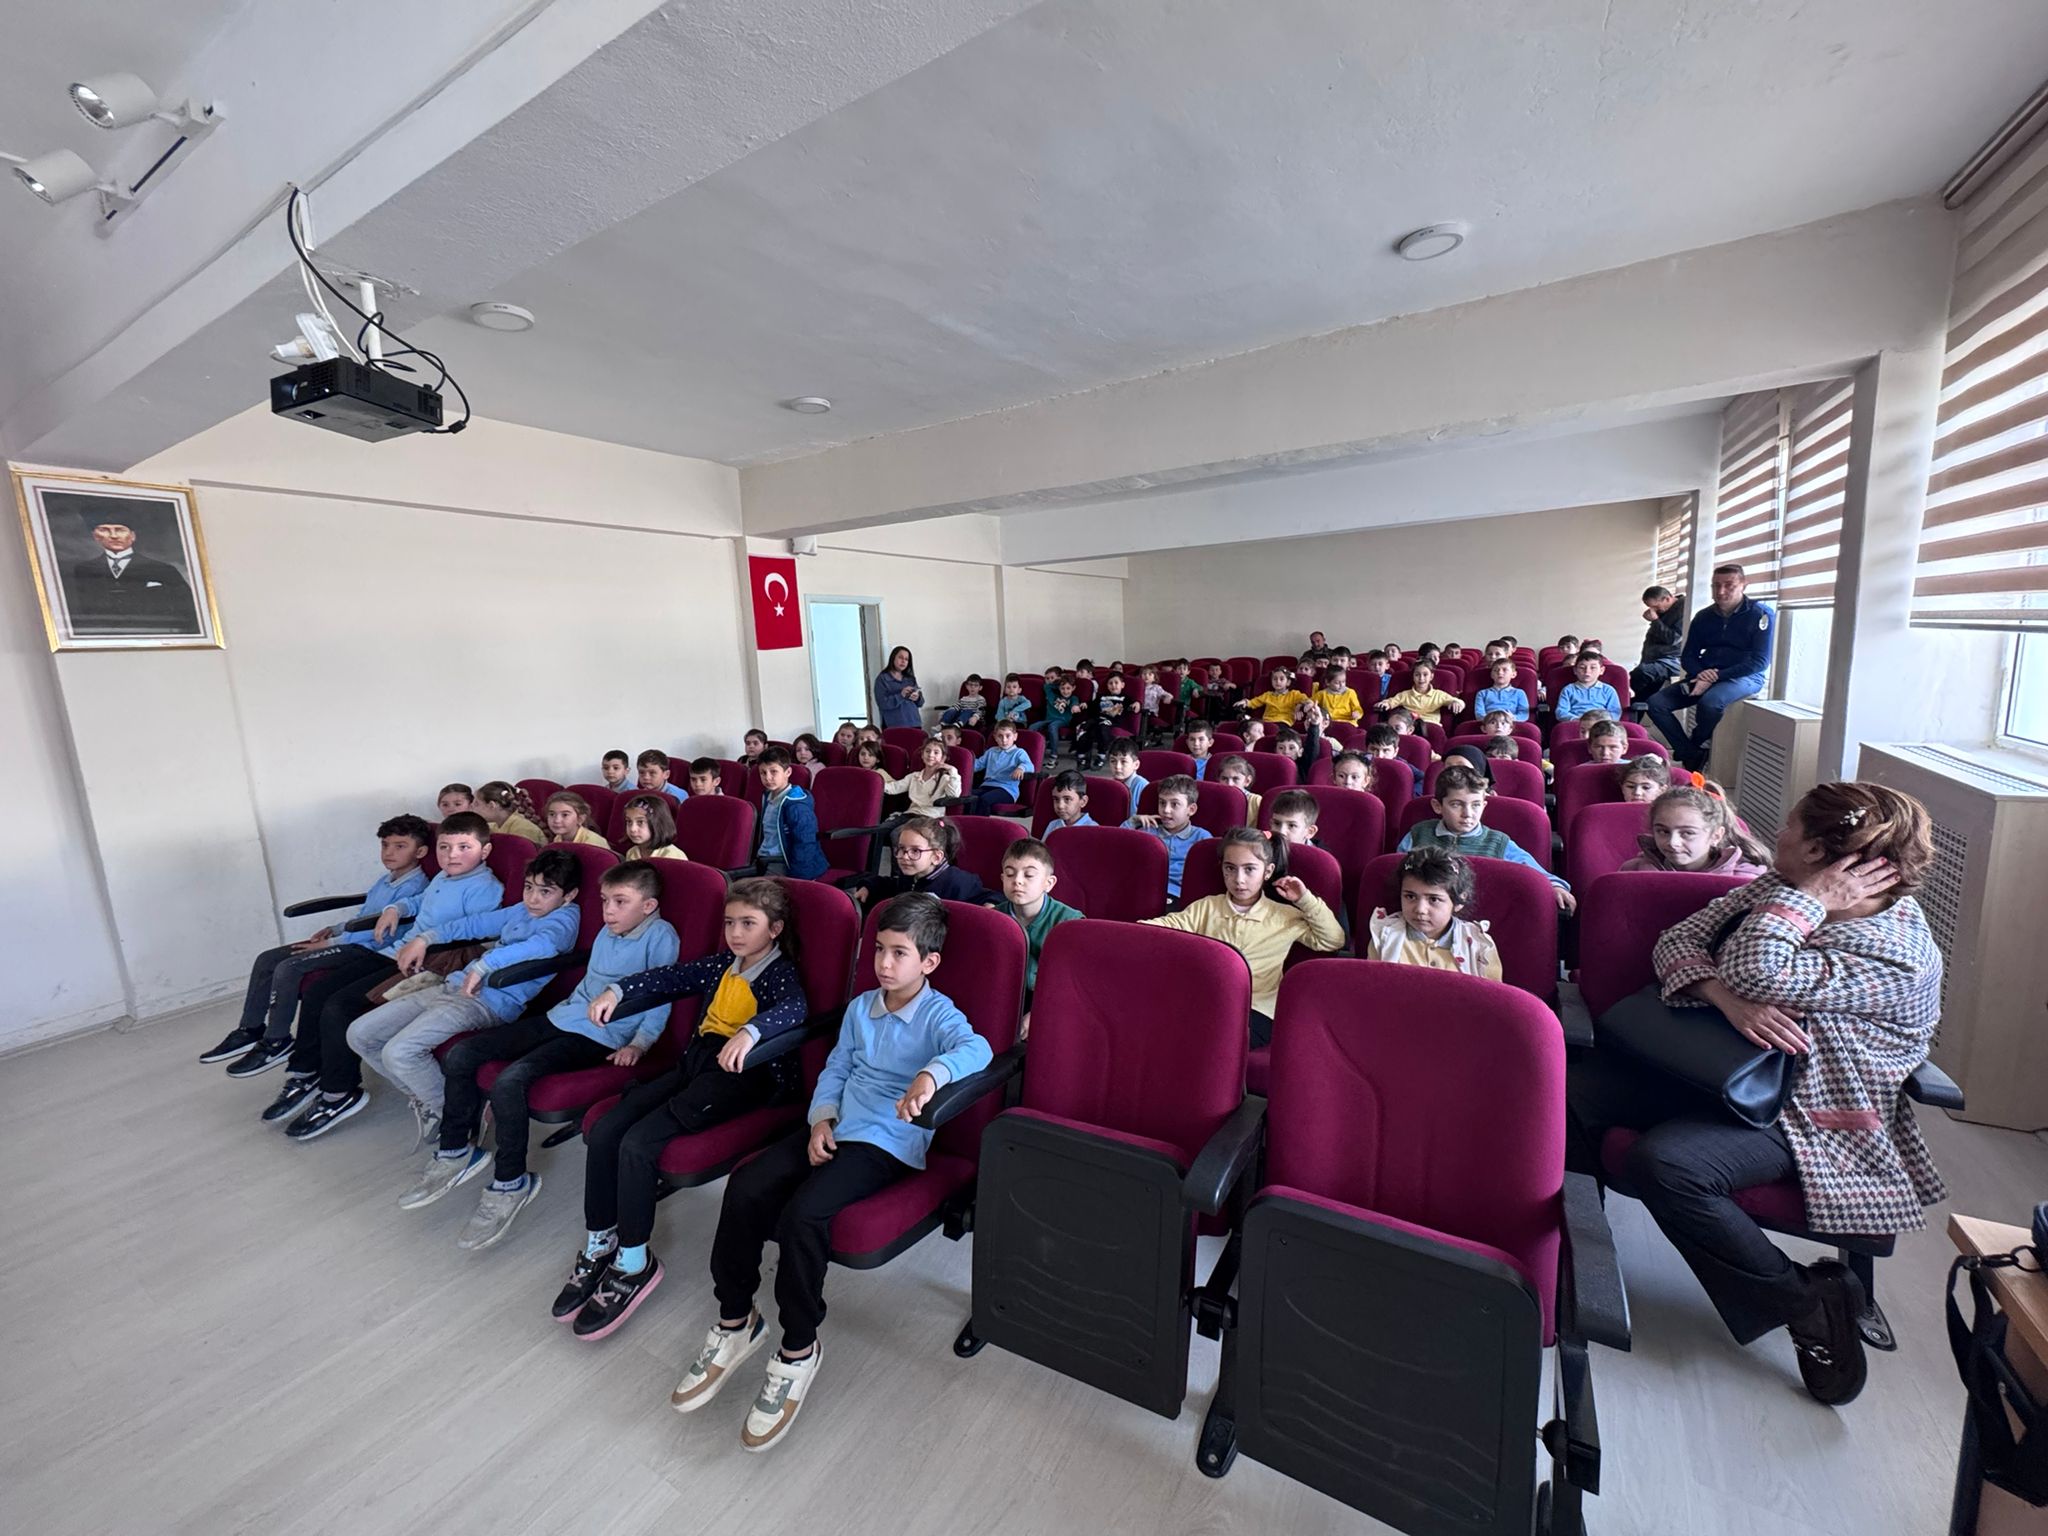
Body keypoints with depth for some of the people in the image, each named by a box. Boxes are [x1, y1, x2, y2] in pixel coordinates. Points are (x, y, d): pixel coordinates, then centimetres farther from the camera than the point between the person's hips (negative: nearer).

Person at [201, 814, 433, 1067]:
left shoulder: (413, 885, -18)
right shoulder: (385, 878, 14)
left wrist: (331, 943, -16)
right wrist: (335, 929, 8)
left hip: (365, 948, -10)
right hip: (349, 938, 10)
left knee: (287, 968, -20)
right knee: (266, 959, 8)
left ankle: (276, 1042, -5)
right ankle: (250, 1030, 19)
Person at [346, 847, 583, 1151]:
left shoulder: (565, 917, -12)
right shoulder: (522, 910, 17)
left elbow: (543, 944, -34)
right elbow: (479, 923, 31)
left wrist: (484, 965, -37)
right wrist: (425, 938, 24)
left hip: (490, 1001, -10)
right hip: (452, 986, 10)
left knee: (399, 1052, -23)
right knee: (360, 1034, 8)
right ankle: (424, 1099, 21)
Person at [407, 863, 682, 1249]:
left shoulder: (660, 935, -12)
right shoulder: (606, 934, 14)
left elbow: (660, 999, -14)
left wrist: (638, 1044, -20)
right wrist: (563, 1012, 19)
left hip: (600, 1037, -9)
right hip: (560, 1018, 9)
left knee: (509, 1081, -27)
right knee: (459, 1056, 4)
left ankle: (510, 1183, -6)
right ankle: (455, 1152, 21)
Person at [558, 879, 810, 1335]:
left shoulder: (782, 973, -8)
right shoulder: (722, 964, 16)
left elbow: (795, 1009, -29)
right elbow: (672, 977, 14)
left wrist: (750, 1032, -47)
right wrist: (618, 990, -2)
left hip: (743, 1072, -8)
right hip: (697, 1058, 8)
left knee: (638, 1143, -20)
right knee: (604, 1131, -7)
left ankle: (634, 1263, 1)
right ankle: (598, 1245, 12)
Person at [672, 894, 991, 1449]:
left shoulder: (938, 1015, -11)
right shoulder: (860, 1007, 12)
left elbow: (976, 1048, -32)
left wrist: (931, 1074, -52)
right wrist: (821, 1119, -1)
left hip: (890, 1146, -6)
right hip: (835, 1129, 7)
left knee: (802, 1214, -26)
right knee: (745, 1188, -12)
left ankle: (798, 1350, -1)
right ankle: (735, 1322, 11)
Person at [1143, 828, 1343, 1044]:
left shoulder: (1285, 916, 12)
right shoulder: (1206, 907, 15)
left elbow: (1334, 940, 13)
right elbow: (1170, 924, 4)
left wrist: (1305, 900, 6)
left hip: (1254, 1009, -2)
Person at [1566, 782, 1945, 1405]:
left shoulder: (1897, 955, -17)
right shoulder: (1777, 889, 6)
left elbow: (1754, 971, -32)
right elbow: (1677, 940, 0)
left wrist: (1815, 896, -20)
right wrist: (1726, 997, -20)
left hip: (1802, 1116, -6)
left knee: (1663, 1162, -32)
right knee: (1567, 1091, -16)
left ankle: (1806, 1300, -5)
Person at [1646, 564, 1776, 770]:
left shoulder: (1760, 614, -5)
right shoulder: (1704, 616, 9)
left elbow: (1760, 662, -11)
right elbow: (1688, 657, 11)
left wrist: (1716, 676, -20)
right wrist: (1700, 674, -12)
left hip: (1744, 677, -5)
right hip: (1704, 675, 5)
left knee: (1710, 702, -38)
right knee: (1656, 702, -18)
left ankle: (1694, 748, -10)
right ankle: (1692, 755, -15)